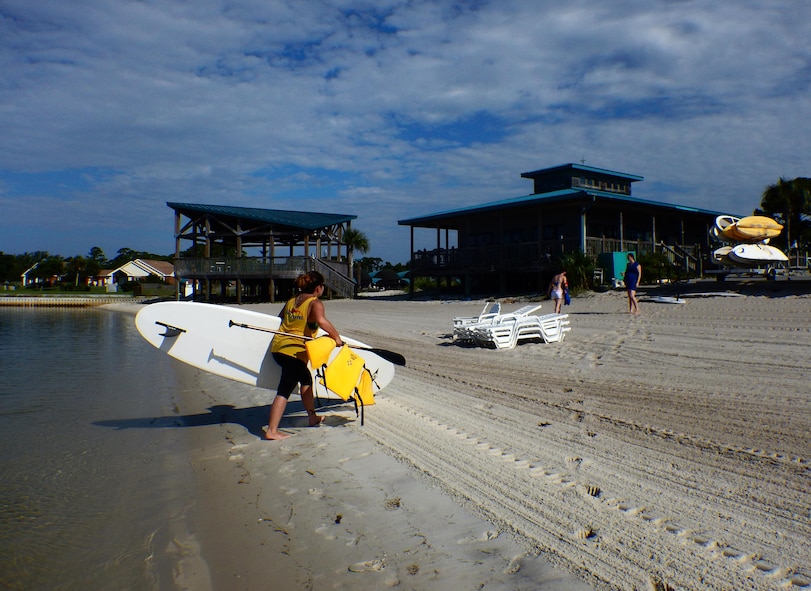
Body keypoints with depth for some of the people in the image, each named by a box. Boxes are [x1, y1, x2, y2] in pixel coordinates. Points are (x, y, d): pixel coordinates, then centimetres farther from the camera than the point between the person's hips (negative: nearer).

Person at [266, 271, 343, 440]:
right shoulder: (315, 303, -8)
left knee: (306, 379, 25)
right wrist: (336, 337, -18)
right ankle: (272, 430, -8)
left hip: (278, 346, 9)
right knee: (285, 390, -7)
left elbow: (280, 318, 26)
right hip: (295, 352, -9)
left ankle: (313, 418, 35)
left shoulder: (291, 301, 14)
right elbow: (321, 320, -27)